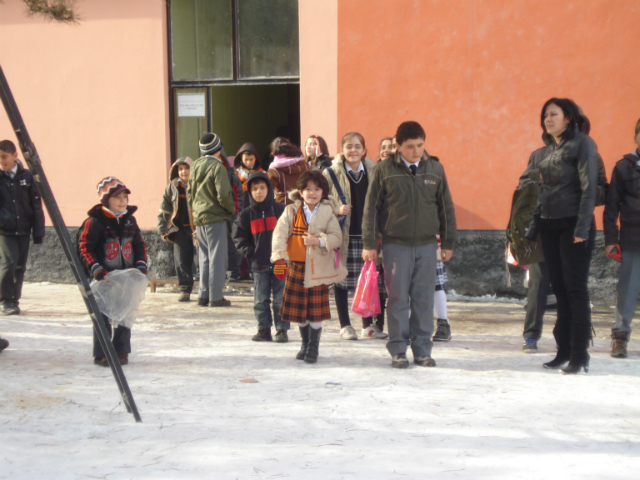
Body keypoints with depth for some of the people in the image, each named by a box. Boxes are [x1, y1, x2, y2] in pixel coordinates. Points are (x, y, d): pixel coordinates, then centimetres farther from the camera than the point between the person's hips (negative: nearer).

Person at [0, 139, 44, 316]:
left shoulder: (27, 177, 3)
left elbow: (36, 206, 5)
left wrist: (38, 231, 3)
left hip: (23, 230, 2)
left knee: (20, 266, 5)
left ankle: (14, 299, 18)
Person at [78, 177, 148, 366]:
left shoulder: (130, 220, 9)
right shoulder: (94, 222, -9)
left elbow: (139, 244, 14)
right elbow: (85, 248, -11)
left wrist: (141, 265, 1)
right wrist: (96, 269, -21)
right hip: (104, 279, -5)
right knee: (103, 316, -1)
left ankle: (121, 351, 19)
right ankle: (101, 354, 8)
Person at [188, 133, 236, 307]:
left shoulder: (195, 166, 8)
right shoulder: (218, 167, -13)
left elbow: (189, 193, 14)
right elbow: (223, 196, -19)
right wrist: (232, 209, -2)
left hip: (199, 218, 7)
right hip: (216, 217, -7)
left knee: (204, 258, 14)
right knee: (217, 257, -2)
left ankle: (203, 295, 15)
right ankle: (216, 297, -1)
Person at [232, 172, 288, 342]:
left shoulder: (280, 210, 0)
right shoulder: (246, 215, 5)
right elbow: (239, 236, 10)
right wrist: (248, 251, -3)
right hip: (259, 264, 2)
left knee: (280, 299, 1)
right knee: (260, 300, 6)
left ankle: (282, 330, 9)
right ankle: (264, 330, 15)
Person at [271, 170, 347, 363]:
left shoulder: (327, 213, 0)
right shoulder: (291, 211, 1)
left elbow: (337, 237, -3)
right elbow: (280, 233, -9)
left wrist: (319, 241, -20)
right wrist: (279, 255, -22)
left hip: (319, 268, -2)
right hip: (296, 267, 2)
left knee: (316, 310, 1)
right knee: (298, 308, 10)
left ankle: (314, 347, 16)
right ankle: (305, 344, 28)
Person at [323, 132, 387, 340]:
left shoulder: (373, 172, 8)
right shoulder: (331, 174, -1)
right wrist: (337, 209, -16)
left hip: (366, 234, 3)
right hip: (342, 235, -3)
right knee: (341, 280, 1)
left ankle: (368, 325, 18)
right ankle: (345, 325, 13)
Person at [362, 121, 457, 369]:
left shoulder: (435, 168, 6)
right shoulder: (384, 170, -1)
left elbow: (446, 207, 13)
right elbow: (371, 207, 2)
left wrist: (448, 242, 12)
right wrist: (369, 243, -1)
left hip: (426, 245, 2)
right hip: (395, 244, -2)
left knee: (424, 299, 5)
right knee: (398, 299, 2)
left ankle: (422, 349, 15)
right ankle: (398, 350, 11)